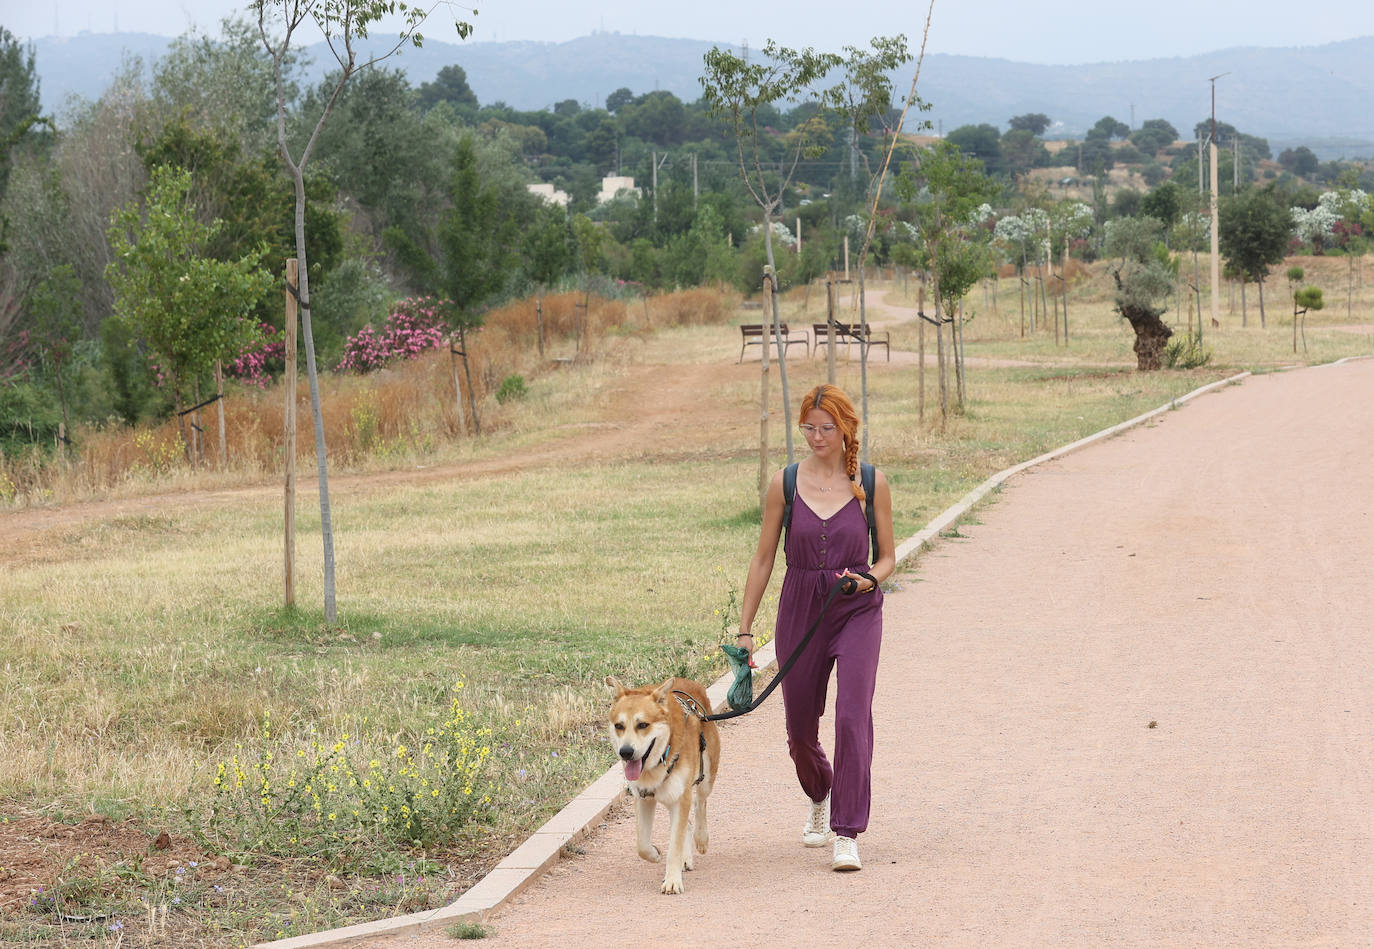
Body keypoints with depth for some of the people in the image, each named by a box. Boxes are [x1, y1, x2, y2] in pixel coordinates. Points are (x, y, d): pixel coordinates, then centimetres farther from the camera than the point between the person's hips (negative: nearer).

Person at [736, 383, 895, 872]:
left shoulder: (871, 484, -3)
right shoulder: (785, 483, -1)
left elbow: (887, 557, 6)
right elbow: (763, 559, 4)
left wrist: (869, 580, -17)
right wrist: (744, 629, 2)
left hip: (857, 612, -2)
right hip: (800, 612, 2)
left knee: (852, 716, -19)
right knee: (800, 729, 12)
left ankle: (846, 835, -14)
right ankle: (819, 795, 46)